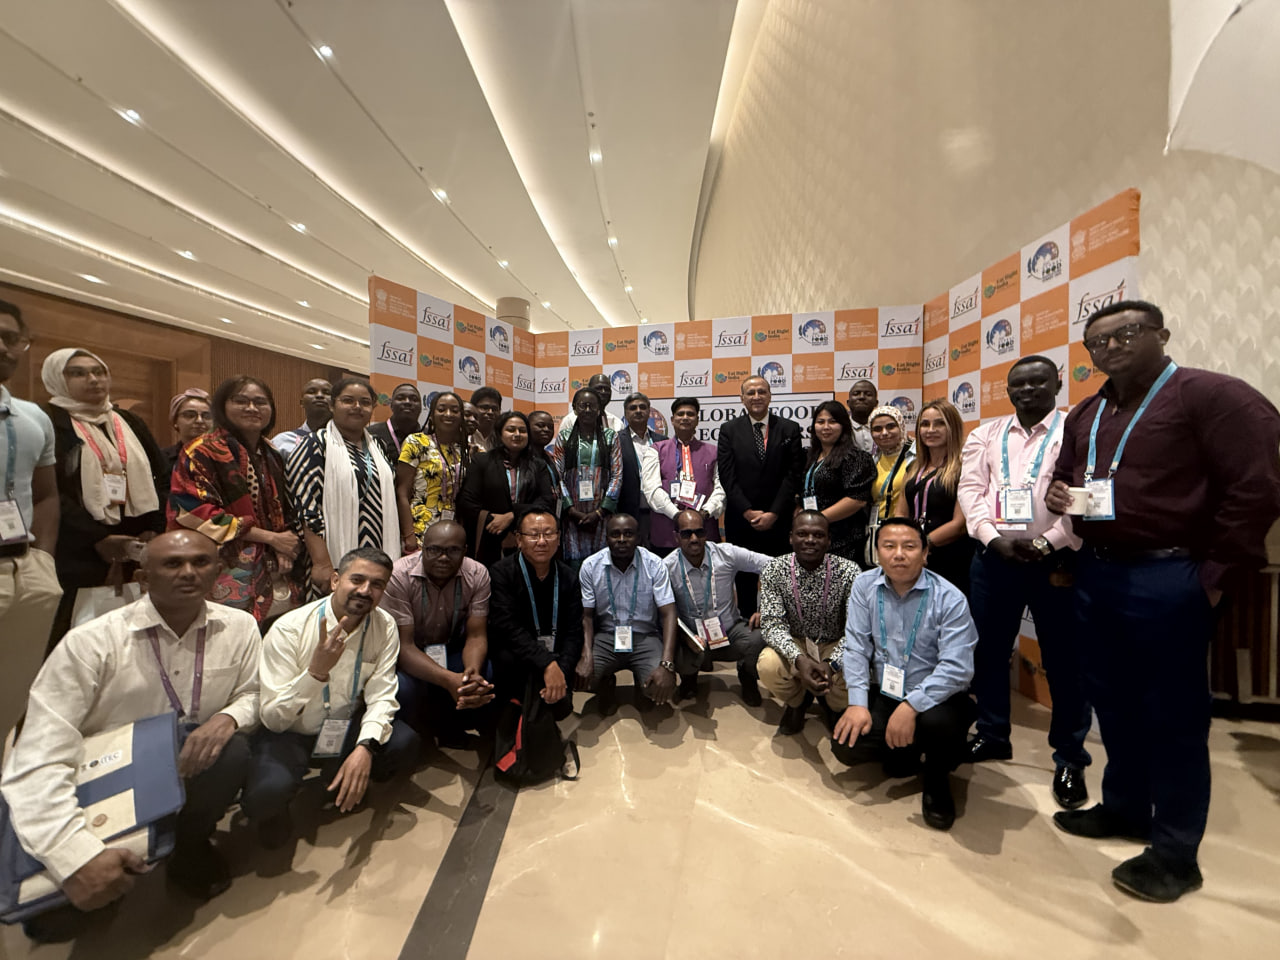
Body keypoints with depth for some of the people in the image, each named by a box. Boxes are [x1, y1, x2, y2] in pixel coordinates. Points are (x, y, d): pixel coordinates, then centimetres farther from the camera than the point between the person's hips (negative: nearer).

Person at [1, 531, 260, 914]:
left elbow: (254, 695, 1)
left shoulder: (239, 627, -8)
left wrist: (228, 718, -24)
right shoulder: (92, 642, -18)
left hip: (189, 773, 3)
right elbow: (39, 760, -22)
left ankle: (189, 849, 1)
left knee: (232, 749, -29)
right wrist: (78, 856, -32)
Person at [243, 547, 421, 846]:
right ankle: (272, 811, 7)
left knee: (405, 742, -22)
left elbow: (382, 696, -14)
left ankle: (345, 785, 10)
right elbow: (273, 719, -23)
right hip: (290, 733, -3)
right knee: (268, 793, -33)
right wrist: (316, 671, -40)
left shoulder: (384, 627, -10)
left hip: (347, 727, 4)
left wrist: (365, 747, -32)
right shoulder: (288, 629, -22)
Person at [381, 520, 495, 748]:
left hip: (452, 650, 2)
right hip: (407, 658, -2)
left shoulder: (477, 575, -14)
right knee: (404, 689, -34)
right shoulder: (399, 576, -23)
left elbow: (476, 635, -14)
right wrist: (450, 680, -42)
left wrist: (472, 672, -39)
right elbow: (403, 646, -27)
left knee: (491, 676, -25)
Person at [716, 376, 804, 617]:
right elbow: (727, 476, -1)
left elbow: (793, 475, 0)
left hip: (778, 520, 0)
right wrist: (748, 512, -9)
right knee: (744, 580, 6)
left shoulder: (789, 429, 7)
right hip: (741, 520, 0)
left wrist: (773, 514, -7)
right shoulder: (730, 430, 7)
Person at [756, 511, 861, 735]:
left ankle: (832, 706, 13)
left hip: (834, 647, 0)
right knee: (768, 666, -31)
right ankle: (797, 702, 9)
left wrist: (832, 664, -36)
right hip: (793, 646, 0)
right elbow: (772, 623, -19)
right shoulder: (774, 570, -13)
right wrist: (799, 659, -38)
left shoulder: (849, 572, -15)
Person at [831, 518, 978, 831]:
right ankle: (902, 750, 19)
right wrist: (858, 702, -15)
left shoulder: (949, 599, -15)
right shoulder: (864, 587, -4)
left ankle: (937, 780, 1)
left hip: (936, 697, -3)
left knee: (938, 723, -37)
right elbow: (856, 647, -6)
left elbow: (956, 668, -22)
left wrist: (911, 705, -30)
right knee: (845, 746, -16)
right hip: (884, 694, 3)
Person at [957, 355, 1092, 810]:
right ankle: (992, 734, 31)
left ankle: (1070, 758, 23)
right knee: (988, 649, 12)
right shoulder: (985, 435, 10)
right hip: (993, 557, 4)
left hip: (1055, 560, -3)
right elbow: (970, 489, 2)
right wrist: (995, 538, -11)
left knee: (1063, 658, 5)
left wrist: (1046, 542, -17)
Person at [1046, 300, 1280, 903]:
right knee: (1112, 699, 17)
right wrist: (1055, 493, 1)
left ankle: (1175, 851, 18)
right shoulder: (1084, 416, 14)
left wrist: (1215, 576, -14)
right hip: (1095, 573, 7)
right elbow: (1064, 476, 26)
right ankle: (1124, 807, 35)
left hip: (1167, 578, -7)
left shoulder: (1214, 395, -9)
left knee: (1172, 712, 3)